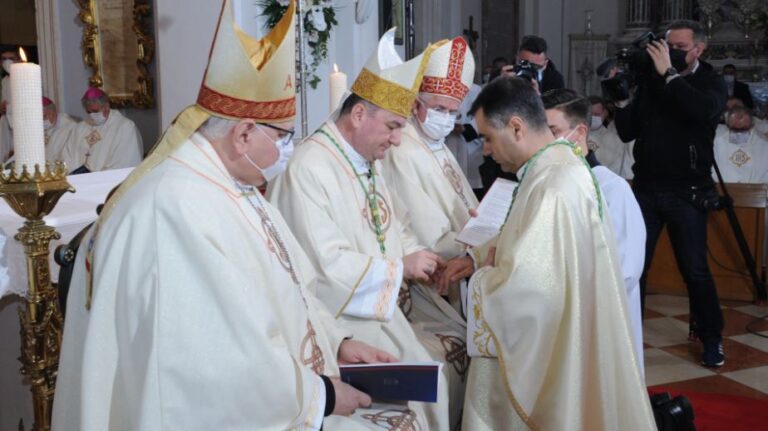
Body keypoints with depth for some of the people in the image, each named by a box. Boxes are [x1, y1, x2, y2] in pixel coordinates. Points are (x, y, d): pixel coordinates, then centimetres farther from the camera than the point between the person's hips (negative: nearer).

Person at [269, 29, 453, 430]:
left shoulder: (368, 159, 9)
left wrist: (420, 257, -3)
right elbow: (325, 264, -25)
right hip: (346, 311, -9)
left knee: (463, 350, 1)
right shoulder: (308, 168, -20)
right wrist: (401, 267, -18)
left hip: (391, 295, 9)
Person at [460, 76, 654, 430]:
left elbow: (526, 285, -29)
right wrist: (494, 256, 2)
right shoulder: (558, 165, 7)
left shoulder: (553, 186, -25)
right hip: (561, 335, 10)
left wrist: (478, 278, -11)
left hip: (552, 349, -10)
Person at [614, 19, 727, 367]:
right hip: (645, 188, 2)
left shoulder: (712, 83, 1)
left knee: (695, 270, 2)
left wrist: (669, 74, -20)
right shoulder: (649, 82, 7)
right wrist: (622, 99, -11)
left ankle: (712, 339, 17)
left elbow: (704, 111, -23)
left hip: (686, 192, -2)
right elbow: (627, 134, 5)